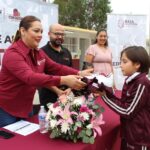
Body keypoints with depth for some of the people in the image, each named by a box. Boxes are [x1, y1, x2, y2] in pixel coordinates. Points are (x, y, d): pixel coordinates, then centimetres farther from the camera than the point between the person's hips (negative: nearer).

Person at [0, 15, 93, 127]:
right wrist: (63, 80, -47)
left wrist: (79, 73, -19)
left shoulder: (38, 53, 2)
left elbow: (56, 68, -4)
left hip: (26, 107, 8)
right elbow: (30, 77, -38)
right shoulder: (13, 53, -24)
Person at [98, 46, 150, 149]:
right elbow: (123, 104, 5)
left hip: (139, 139, -7)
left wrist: (104, 96, -17)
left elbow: (127, 112, -20)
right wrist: (106, 92, -7)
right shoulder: (130, 80, 3)